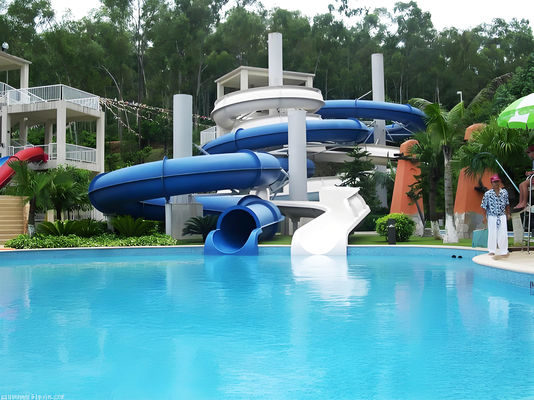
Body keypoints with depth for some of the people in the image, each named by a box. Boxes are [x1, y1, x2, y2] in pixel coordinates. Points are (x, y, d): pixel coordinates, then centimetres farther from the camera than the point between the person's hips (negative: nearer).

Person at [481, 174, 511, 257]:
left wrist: (508, 214, 13)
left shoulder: (504, 192, 1)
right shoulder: (488, 194, -7)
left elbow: (507, 204, 13)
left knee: (503, 234, 0)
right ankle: (492, 250, 13)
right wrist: (485, 217, -4)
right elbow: (484, 206, -3)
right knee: (492, 233, 3)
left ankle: (503, 251, 8)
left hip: (502, 216, 2)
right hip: (492, 216, -2)